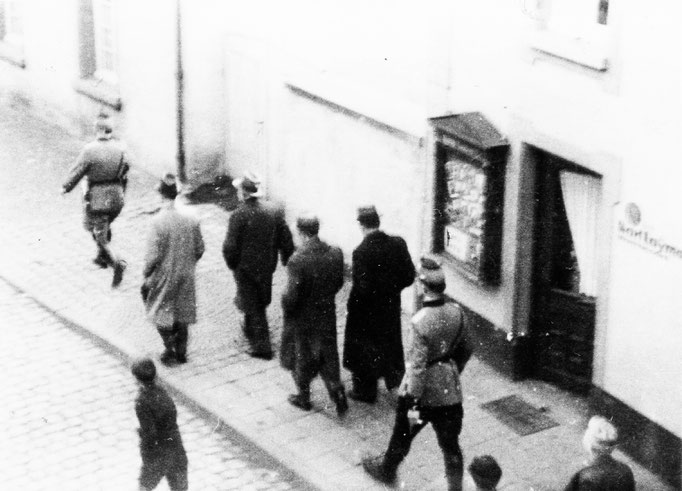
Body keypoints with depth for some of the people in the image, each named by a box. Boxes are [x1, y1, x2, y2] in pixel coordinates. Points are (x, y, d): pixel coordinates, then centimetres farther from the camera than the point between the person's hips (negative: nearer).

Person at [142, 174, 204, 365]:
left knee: (160, 312, 14)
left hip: (163, 277, -4)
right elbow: (199, 250, 1)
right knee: (182, 313, 18)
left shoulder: (158, 222, -22)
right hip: (185, 277, 4)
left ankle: (169, 348, 6)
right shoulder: (191, 221, -7)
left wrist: (146, 274, -6)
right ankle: (181, 352, 25)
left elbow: (153, 255, -20)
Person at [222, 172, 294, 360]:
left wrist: (232, 263, -1)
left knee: (254, 307, 8)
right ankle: (250, 329, 47)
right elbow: (286, 241, -4)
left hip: (246, 268, -5)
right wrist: (286, 260, 10)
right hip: (268, 266, 5)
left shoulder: (238, 216, -23)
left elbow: (230, 247, -19)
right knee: (259, 303, 25)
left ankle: (262, 346, 10)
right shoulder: (275, 211, -9)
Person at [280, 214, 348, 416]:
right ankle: (337, 391, 8)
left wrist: (285, 306, -4)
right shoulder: (335, 254, -12)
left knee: (301, 356, 18)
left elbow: (292, 295, -24)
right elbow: (339, 283, 1)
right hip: (327, 315, 4)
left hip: (302, 318, -4)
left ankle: (304, 397, 33)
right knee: (327, 356, 20)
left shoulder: (298, 260, -28)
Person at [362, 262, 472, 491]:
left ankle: (386, 469, 45)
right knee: (450, 444, 13)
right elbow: (465, 350, 7)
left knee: (403, 434, 21)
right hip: (450, 392, 4)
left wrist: (413, 405, -17)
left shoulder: (419, 323, -26)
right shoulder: (457, 313, -8)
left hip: (423, 393, -4)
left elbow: (417, 366, -24)